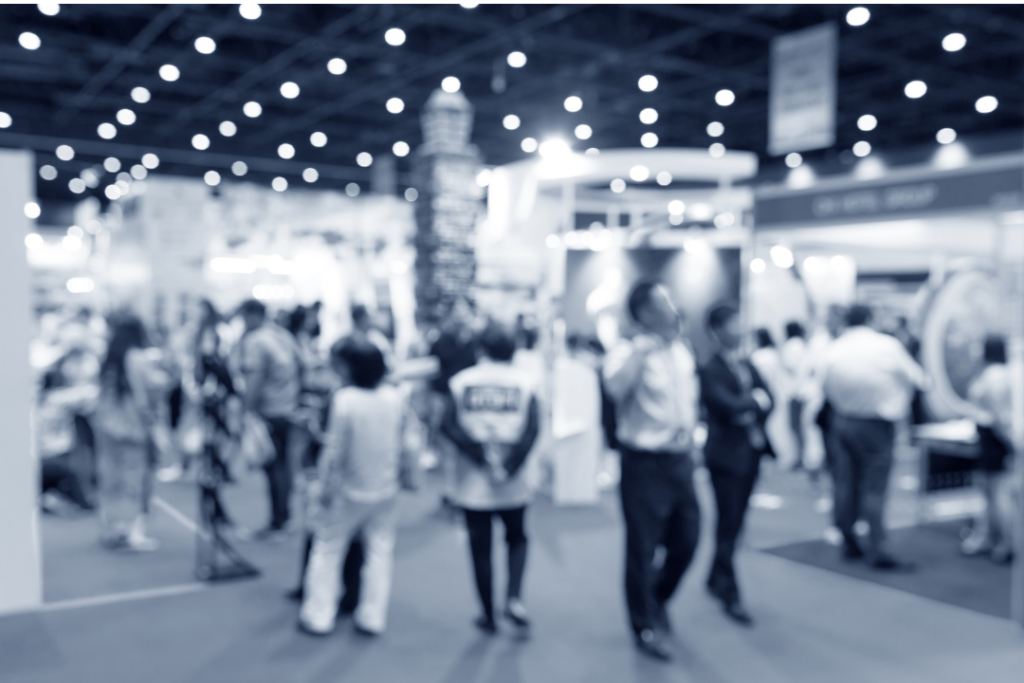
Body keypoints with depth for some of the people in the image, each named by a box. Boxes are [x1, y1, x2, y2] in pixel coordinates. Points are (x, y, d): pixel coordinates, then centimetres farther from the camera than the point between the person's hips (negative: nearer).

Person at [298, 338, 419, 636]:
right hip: (386, 491, 3)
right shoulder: (398, 397, -8)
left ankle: (318, 615, 18)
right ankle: (372, 617, 19)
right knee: (379, 551, 14)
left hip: (348, 492, -3)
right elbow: (407, 445, -1)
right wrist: (407, 475, 15)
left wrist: (325, 489, -5)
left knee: (327, 549, 12)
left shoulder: (344, 399, -20)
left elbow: (334, 450, -15)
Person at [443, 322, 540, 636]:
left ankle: (489, 615, 18)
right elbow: (533, 428, -13)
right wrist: (510, 465, -11)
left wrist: (479, 455, -10)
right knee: (517, 538, 20)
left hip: (472, 482, 0)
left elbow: (448, 424, -11)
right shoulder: (525, 382, -1)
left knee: (480, 547, 11)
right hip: (513, 484, 0)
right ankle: (514, 598, 2)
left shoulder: (462, 381, 1)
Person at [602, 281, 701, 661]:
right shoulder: (630, 353, -13)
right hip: (644, 462, -6)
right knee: (643, 548, 4)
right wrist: (646, 346, -34)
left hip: (680, 460, 7)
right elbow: (615, 386, -35)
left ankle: (658, 598, 41)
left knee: (686, 539, 14)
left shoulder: (682, 353, 8)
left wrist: (689, 431, 13)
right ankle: (645, 627, 23)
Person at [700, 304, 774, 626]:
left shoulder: (749, 364, 11)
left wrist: (750, 413, -14)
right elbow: (730, 406, -24)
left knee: (734, 523, 15)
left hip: (751, 452, 7)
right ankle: (730, 595, 7)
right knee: (729, 526, -2)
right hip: (726, 455, -7)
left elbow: (768, 400, 3)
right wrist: (756, 400, -9)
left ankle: (716, 578, 32)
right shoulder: (710, 370, -12)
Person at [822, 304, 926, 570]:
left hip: (841, 421, 3)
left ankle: (849, 543, 19)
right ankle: (878, 551, 3)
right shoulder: (888, 345, -10)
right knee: (874, 488, 1)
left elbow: (826, 390, -1)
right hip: (876, 424, -3)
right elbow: (917, 379, -3)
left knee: (845, 485, 10)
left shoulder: (833, 350, -3)